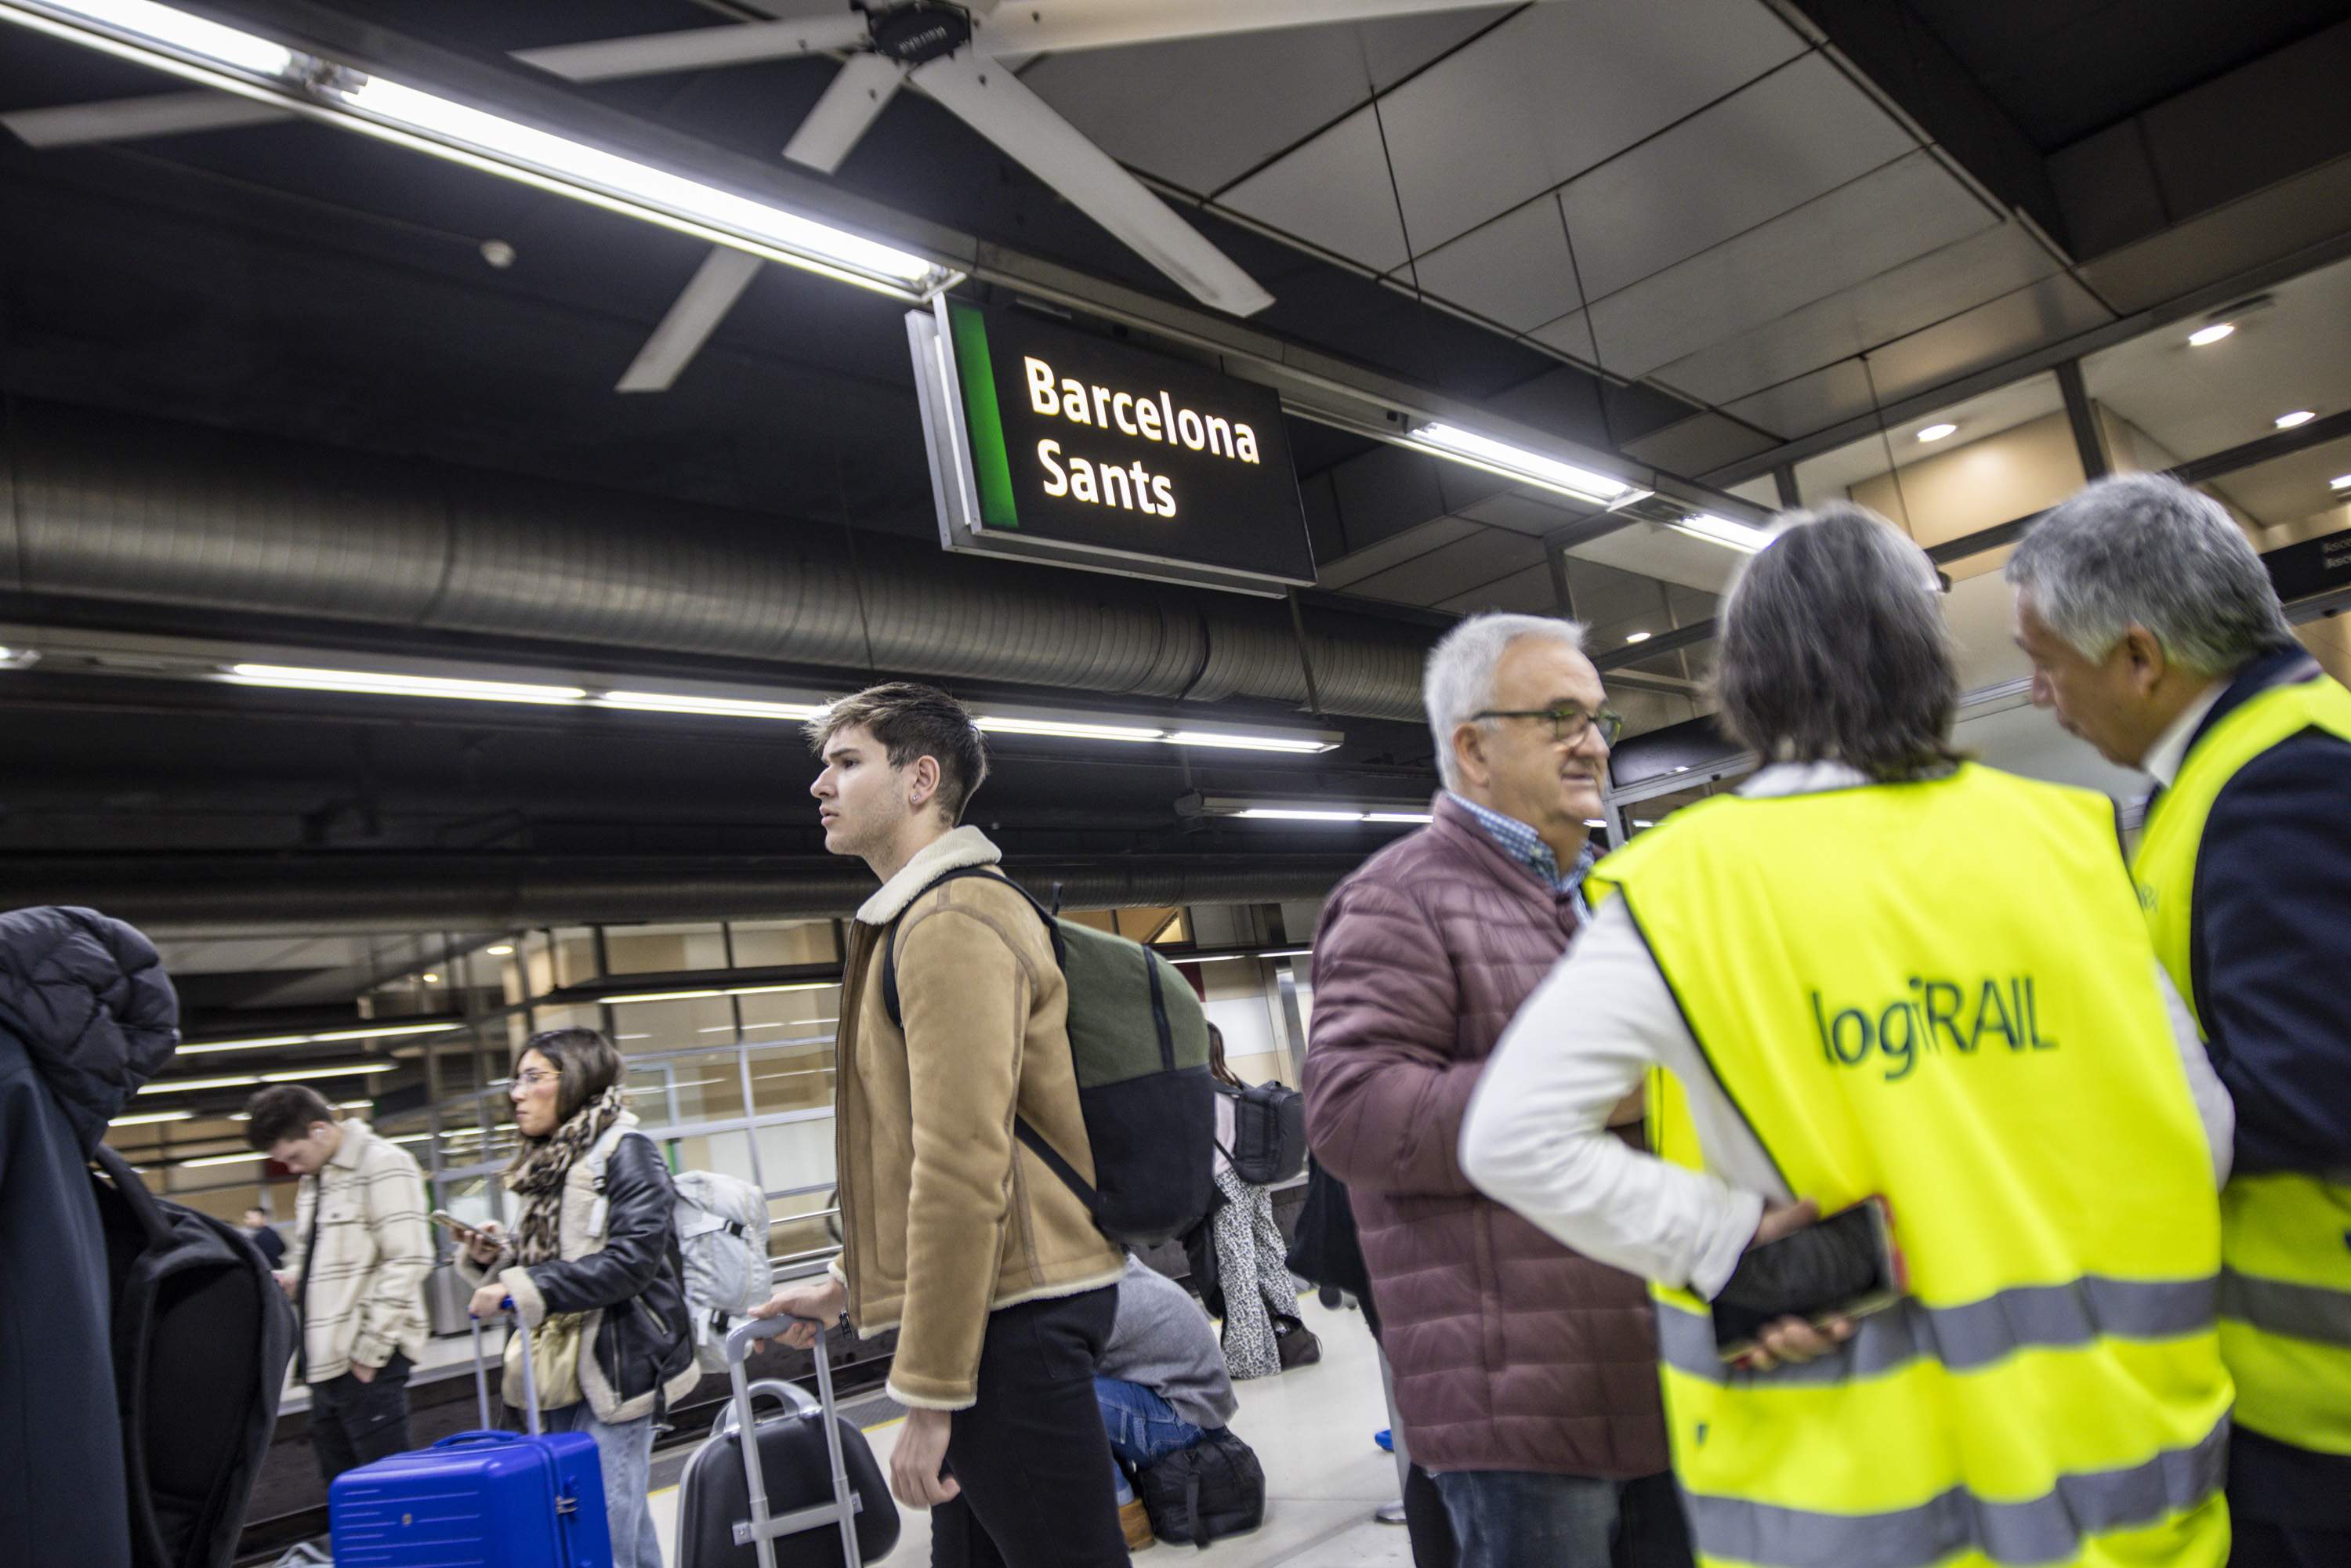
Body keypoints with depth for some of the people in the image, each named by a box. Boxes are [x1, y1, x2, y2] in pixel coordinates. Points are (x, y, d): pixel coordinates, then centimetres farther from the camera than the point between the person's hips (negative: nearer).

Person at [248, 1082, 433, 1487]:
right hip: (325, 1361, 9)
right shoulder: (312, 1180, 18)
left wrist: (370, 1350, -15)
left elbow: (406, 1263, -15)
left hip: (367, 1361, -9)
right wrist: (294, 1276, 5)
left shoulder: (383, 1165, -9)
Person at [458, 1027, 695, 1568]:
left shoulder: (625, 1152, -9)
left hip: (618, 1365, -8)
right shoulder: (545, 1163, 16)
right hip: (561, 1368, 8)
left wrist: (521, 1289, -22)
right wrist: (495, 1258, 2)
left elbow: (631, 1260, -20)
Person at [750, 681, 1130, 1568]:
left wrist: (929, 1394, -20)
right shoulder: (918, 918, 18)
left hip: (1013, 1309, -10)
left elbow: (963, 1173, -22)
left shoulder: (952, 924, -15)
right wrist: (849, 1282, 27)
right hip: (1008, 1296, 10)